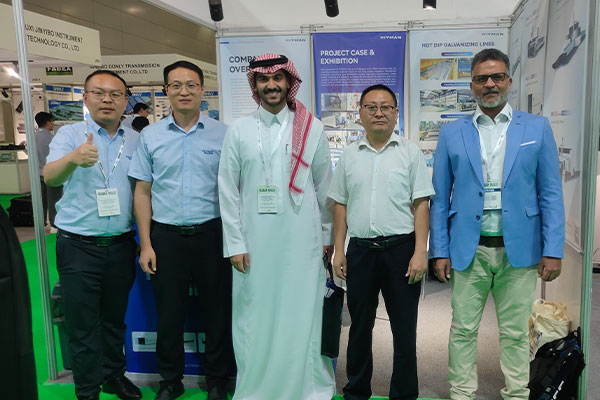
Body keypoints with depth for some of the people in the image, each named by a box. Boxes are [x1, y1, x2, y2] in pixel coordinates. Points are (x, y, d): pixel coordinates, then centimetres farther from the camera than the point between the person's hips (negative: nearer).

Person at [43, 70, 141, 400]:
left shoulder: (136, 140, 6)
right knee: (83, 325, 6)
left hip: (121, 245, 3)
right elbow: (50, 177, -19)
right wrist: (74, 158, -42)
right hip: (79, 246, -3)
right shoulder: (70, 135, -3)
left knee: (115, 319, 18)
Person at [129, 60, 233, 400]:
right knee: (169, 313, 13)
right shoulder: (151, 136, 4)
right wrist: (146, 244, 1)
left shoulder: (222, 134, 0)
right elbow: (143, 192, 6)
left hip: (211, 233, -1)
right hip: (166, 235, 1)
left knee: (218, 310, 10)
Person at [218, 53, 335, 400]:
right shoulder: (239, 130, 5)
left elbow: (324, 188, 7)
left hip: (302, 241, 0)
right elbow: (228, 191, 3)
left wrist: (328, 237, 8)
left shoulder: (313, 129, 5)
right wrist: (235, 243, -1)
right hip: (255, 242, 1)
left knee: (302, 316, 6)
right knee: (255, 318, 7)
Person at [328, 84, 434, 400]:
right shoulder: (349, 155, 9)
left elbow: (421, 204, -1)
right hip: (360, 249, 2)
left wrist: (420, 252, -9)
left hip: (401, 247, -2)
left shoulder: (410, 152, 2)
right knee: (359, 327, 13)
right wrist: (338, 250, 6)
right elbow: (340, 205, 11)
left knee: (404, 329, 7)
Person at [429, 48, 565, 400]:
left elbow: (551, 194, 3)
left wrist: (553, 250, -5)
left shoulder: (537, 128, 5)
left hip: (519, 248, 0)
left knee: (516, 332, 10)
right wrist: (440, 251, -1)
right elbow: (440, 197, 4)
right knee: (463, 330, 7)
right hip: (468, 250, 0)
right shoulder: (452, 133, 5)